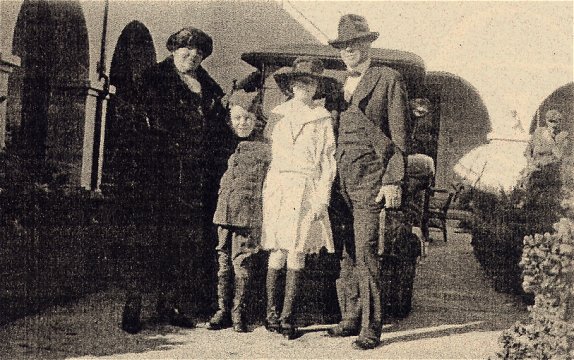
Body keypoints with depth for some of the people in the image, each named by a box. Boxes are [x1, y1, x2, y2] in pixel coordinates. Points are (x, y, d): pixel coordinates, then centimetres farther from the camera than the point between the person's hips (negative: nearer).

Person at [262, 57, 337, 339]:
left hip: (308, 190, -1)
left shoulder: (323, 118, 5)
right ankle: (272, 312, 5)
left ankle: (287, 316, 2)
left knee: (297, 254, -3)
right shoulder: (278, 114, 11)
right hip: (278, 187, 1)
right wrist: (269, 187, 8)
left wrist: (322, 198, -5)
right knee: (277, 252, -2)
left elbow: (328, 161, 3)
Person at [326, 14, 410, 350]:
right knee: (345, 252, 7)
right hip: (341, 179, 6)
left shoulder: (389, 79, 0)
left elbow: (400, 134, -4)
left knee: (365, 252, -9)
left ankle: (371, 328, -3)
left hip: (369, 178, -6)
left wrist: (393, 181, -11)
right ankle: (351, 318, 17)